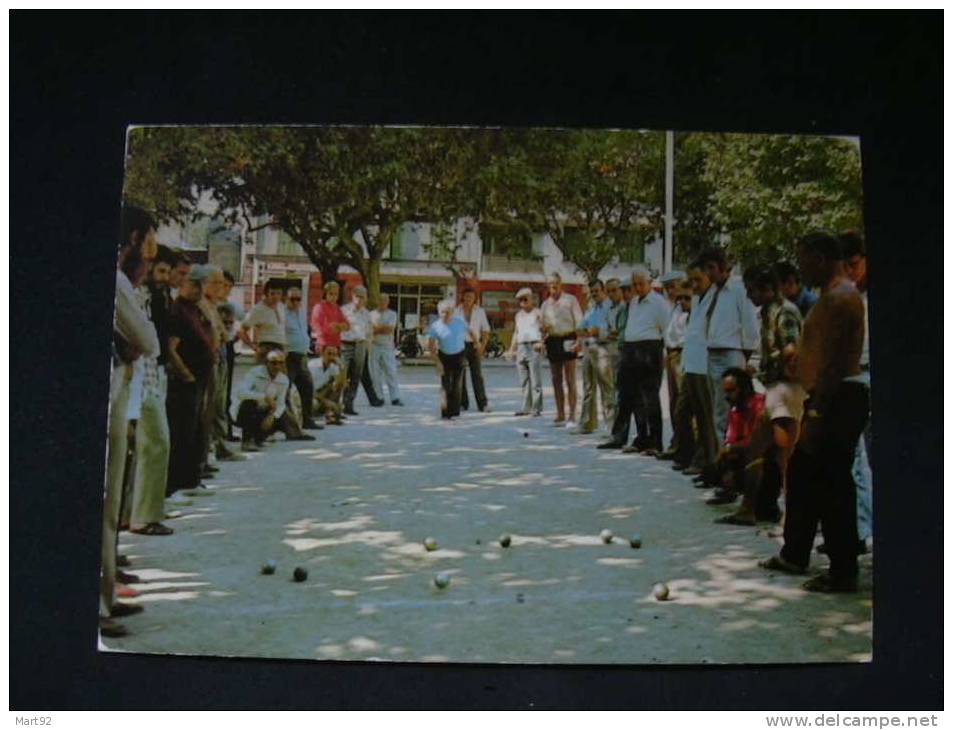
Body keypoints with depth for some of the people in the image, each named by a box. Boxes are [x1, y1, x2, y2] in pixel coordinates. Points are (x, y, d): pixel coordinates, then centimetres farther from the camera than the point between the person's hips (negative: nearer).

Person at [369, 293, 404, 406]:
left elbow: (391, 328, -6)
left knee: (391, 371, -4)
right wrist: (385, 328, -7)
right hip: (375, 346, 1)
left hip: (388, 346, -1)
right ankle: (378, 397, 11)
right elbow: (371, 329, -1)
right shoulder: (372, 314, 10)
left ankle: (395, 398, -4)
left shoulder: (392, 314, 8)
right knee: (375, 373, 3)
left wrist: (378, 328, -6)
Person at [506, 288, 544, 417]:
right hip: (521, 347, 6)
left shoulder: (538, 313, 3)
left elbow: (544, 330, -4)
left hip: (534, 347, -6)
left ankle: (537, 408, -3)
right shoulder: (519, 315, 19)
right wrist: (512, 349, 19)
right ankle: (526, 407, 11)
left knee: (535, 380, -6)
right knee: (523, 381, 7)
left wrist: (541, 342, -20)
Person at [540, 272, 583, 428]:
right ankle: (560, 415, 18)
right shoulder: (545, 304, 15)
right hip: (552, 341, 5)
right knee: (556, 380, 9)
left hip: (567, 339, -5)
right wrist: (543, 329, -5)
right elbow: (542, 325, 19)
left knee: (570, 381, -4)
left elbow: (579, 320, -4)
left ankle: (571, 416, -2)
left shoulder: (570, 299, 1)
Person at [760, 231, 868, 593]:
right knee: (802, 475, 17)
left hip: (838, 400, -11)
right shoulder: (836, 294, 17)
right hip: (829, 398, 11)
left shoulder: (838, 299, -16)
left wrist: (816, 414, -23)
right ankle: (794, 555, 29)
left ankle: (843, 572, 5)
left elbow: (832, 364, -22)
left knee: (832, 485, -5)